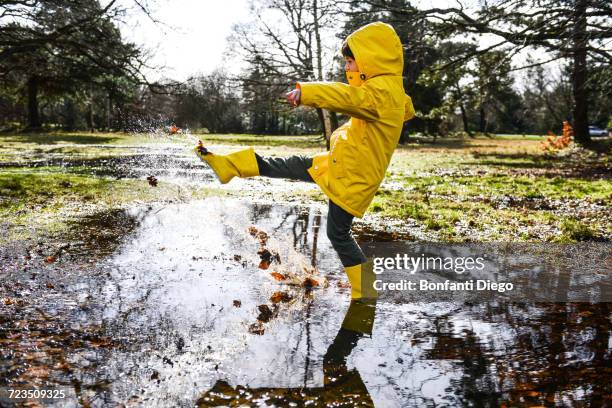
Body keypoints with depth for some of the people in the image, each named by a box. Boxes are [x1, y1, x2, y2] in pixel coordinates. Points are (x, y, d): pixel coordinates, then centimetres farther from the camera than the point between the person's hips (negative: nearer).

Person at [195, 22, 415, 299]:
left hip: (351, 180, -9)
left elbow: (348, 96, -44)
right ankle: (228, 165, 20)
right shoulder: (394, 92, 7)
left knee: (338, 234, 4)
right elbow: (408, 111, 31)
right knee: (289, 166, 12)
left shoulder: (382, 90, -23)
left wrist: (305, 92, -58)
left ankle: (365, 289, 18)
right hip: (337, 165, 9)